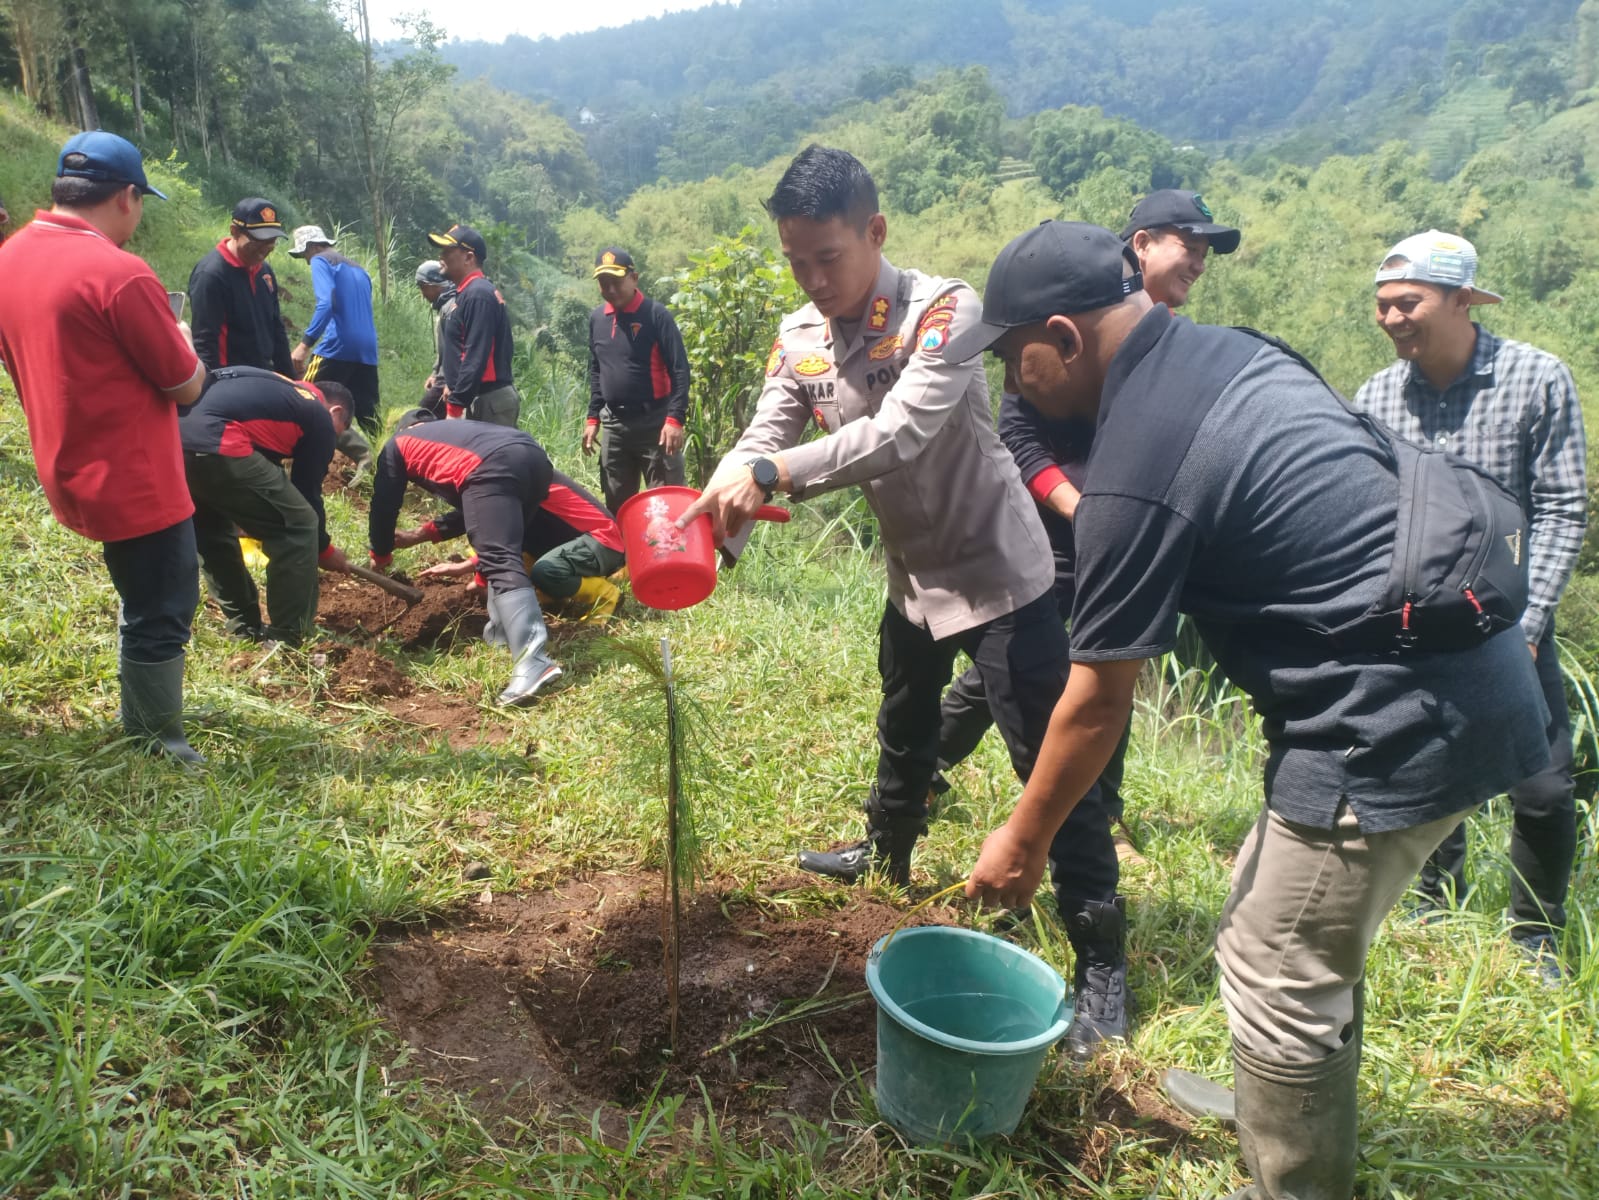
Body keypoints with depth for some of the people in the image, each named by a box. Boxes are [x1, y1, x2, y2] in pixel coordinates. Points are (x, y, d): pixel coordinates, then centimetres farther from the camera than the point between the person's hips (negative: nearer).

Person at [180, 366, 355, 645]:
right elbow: (307, 492, 14)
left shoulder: (278, 391, 35)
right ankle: (288, 639, 9)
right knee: (298, 526, 6)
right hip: (216, 448, -9)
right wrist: (324, 550, 28)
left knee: (211, 534, 29)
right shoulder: (320, 418, 13)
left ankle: (245, 630, 34)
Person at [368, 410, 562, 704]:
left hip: (493, 467, -7)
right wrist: (422, 534, 53)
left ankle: (532, 661, -35)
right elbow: (473, 508, 47)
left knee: (500, 562, -18)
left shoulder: (398, 443, 31)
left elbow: (384, 505, 32)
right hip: (535, 456, 7)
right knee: (503, 555, 26)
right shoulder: (455, 430, 46)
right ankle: (503, 633, 21)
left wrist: (381, 553, 49)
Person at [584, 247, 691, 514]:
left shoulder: (656, 314, -9)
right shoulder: (596, 318, 9)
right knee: (616, 504, 13)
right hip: (614, 424, 6)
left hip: (655, 422, -6)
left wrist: (675, 418, -19)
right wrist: (593, 417, 14)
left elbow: (679, 370, -11)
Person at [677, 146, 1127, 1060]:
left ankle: (1103, 959, 8)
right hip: (913, 574, 7)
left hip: (998, 569, -7)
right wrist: (710, 518, -23)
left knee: (1050, 762, -5)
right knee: (904, 735, 27)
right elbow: (761, 444, -4)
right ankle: (888, 855, 52)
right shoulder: (799, 339, -4)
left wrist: (770, 473, -40)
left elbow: (901, 433, -36)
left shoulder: (942, 309, -24)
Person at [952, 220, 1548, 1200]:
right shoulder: (1236, 353, 6)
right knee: (1309, 934, 25)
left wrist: (1025, 838, 1)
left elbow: (1099, 703, -13)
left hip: (1394, 724, -10)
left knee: (1278, 975, 5)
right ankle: (1286, 1110, 47)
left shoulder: (1137, 469, -20)